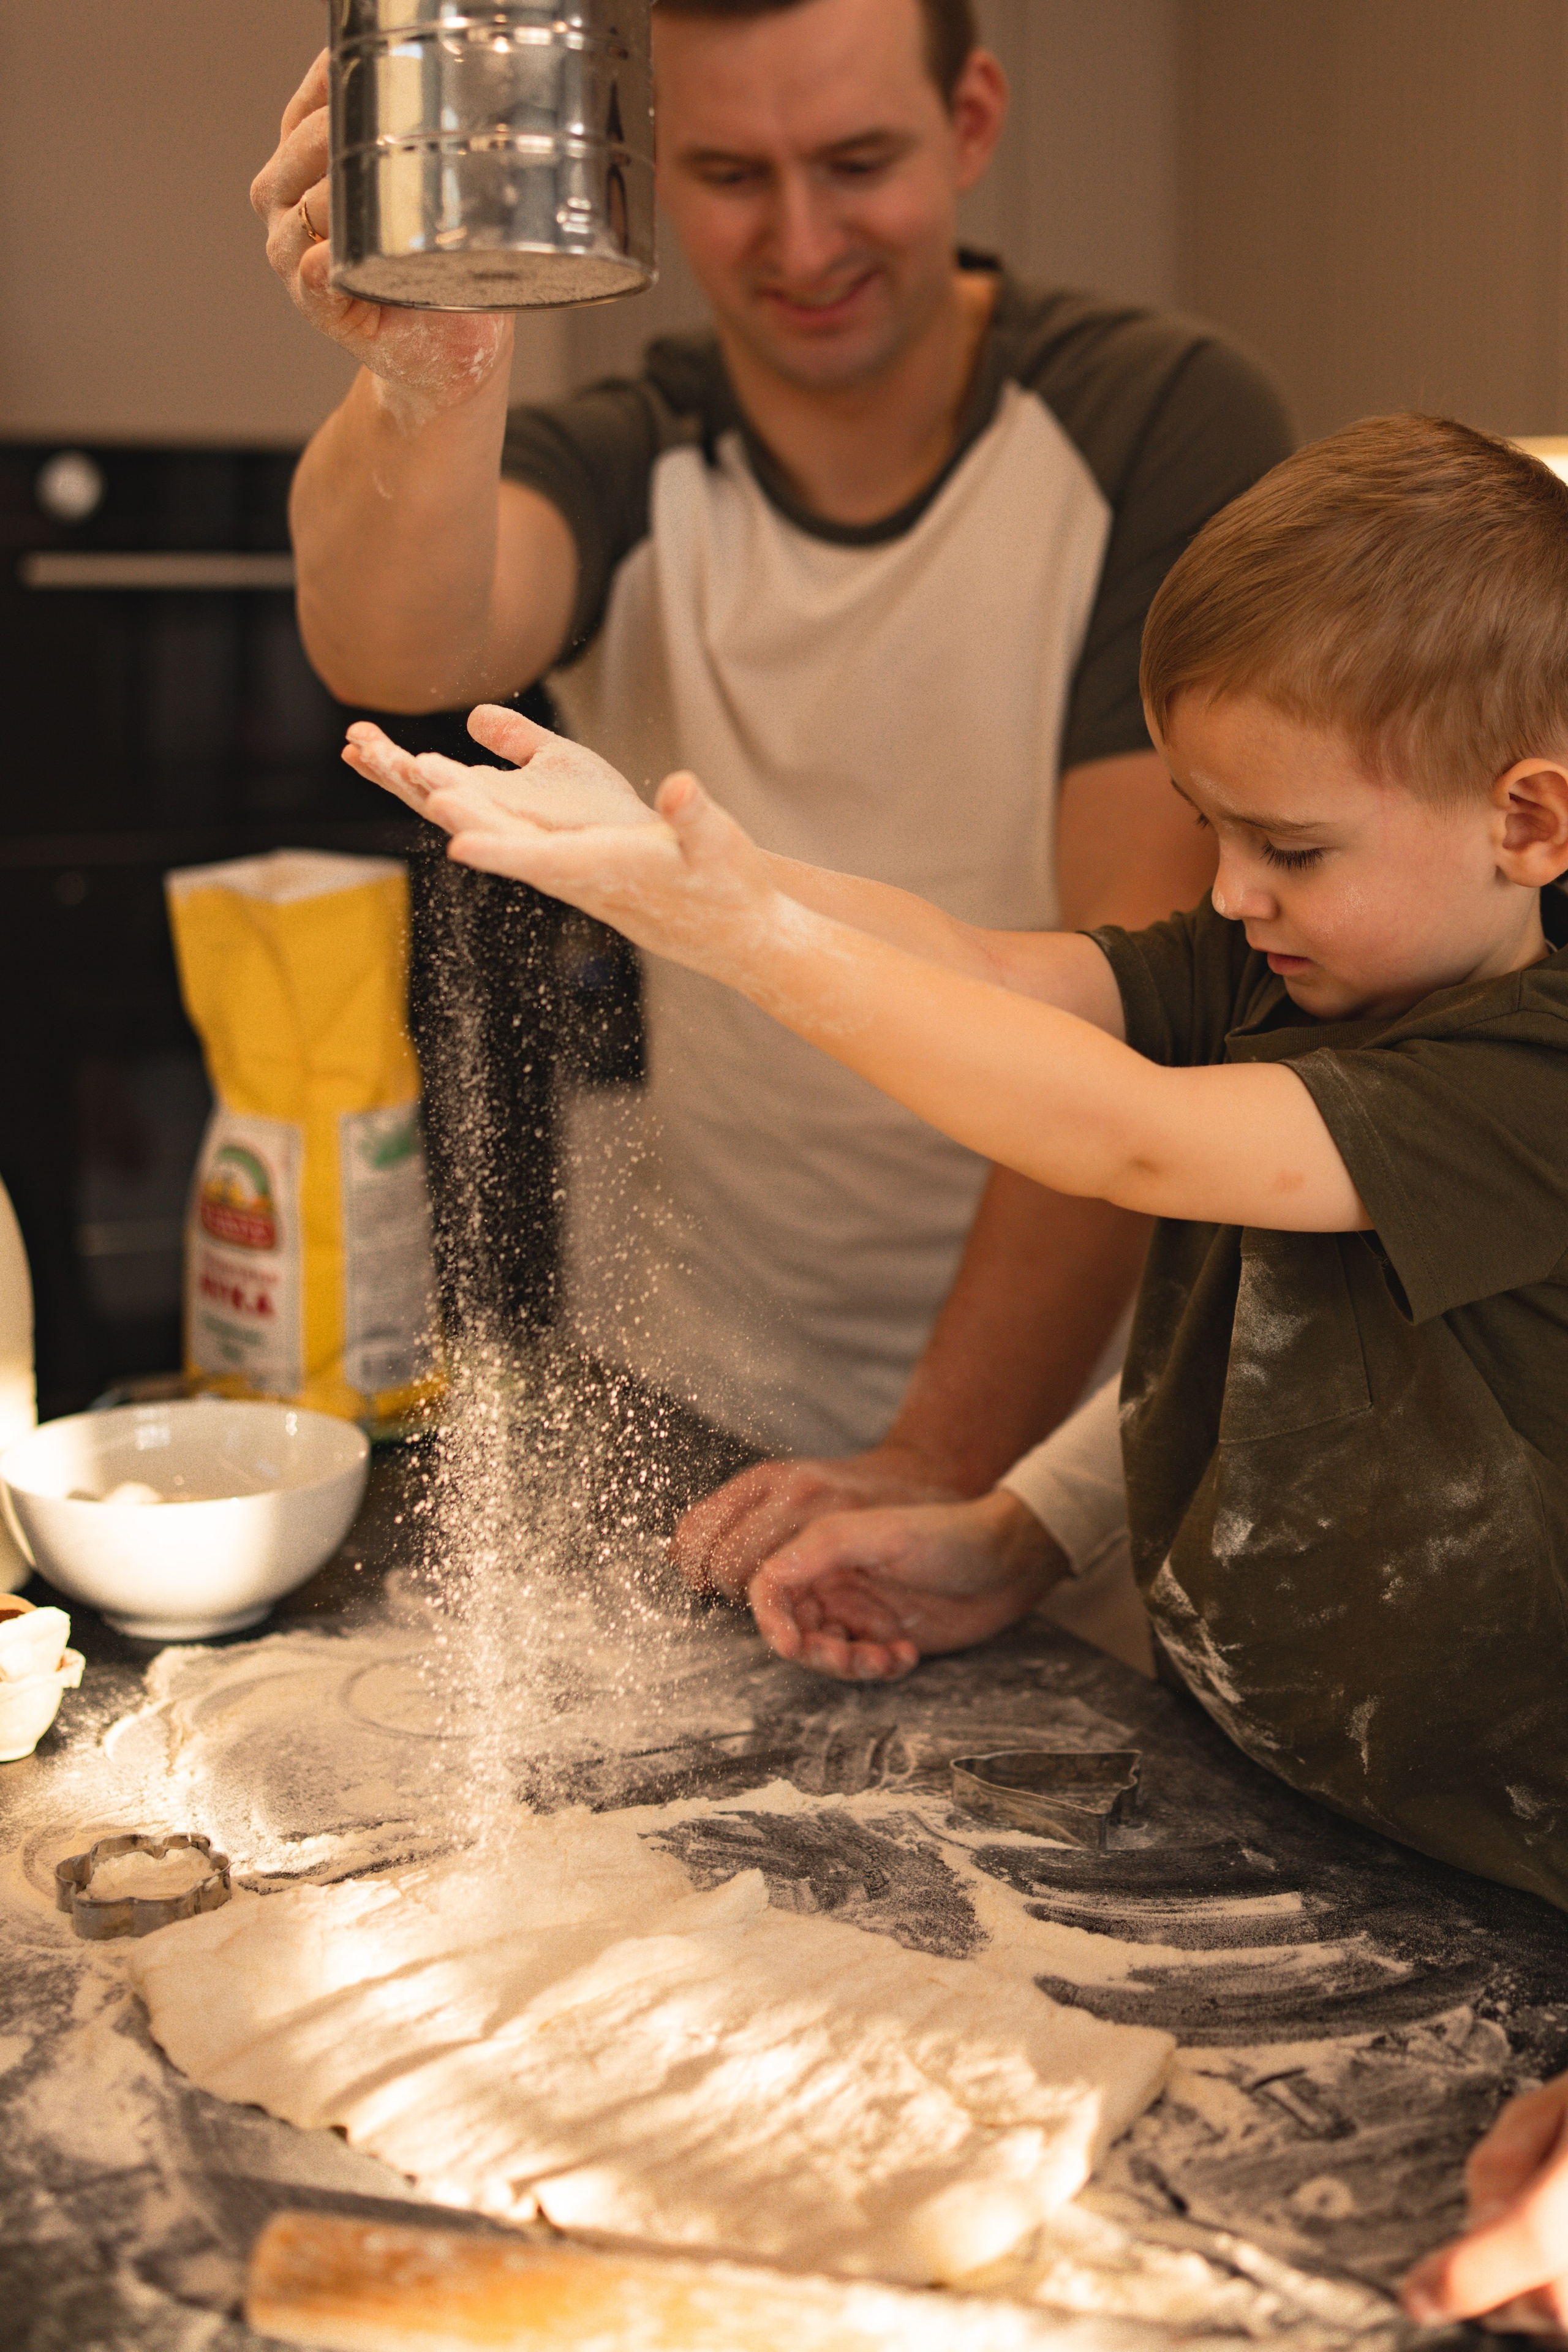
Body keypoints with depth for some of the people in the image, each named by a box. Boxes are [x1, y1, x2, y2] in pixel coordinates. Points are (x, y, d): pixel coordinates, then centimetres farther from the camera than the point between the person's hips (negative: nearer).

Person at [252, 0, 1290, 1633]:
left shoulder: (1160, 424, -10)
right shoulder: (617, 472, -1)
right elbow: (393, 656, -25)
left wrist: (935, 1461, -23)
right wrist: (428, 384, -46)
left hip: (1074, 1397, -2)